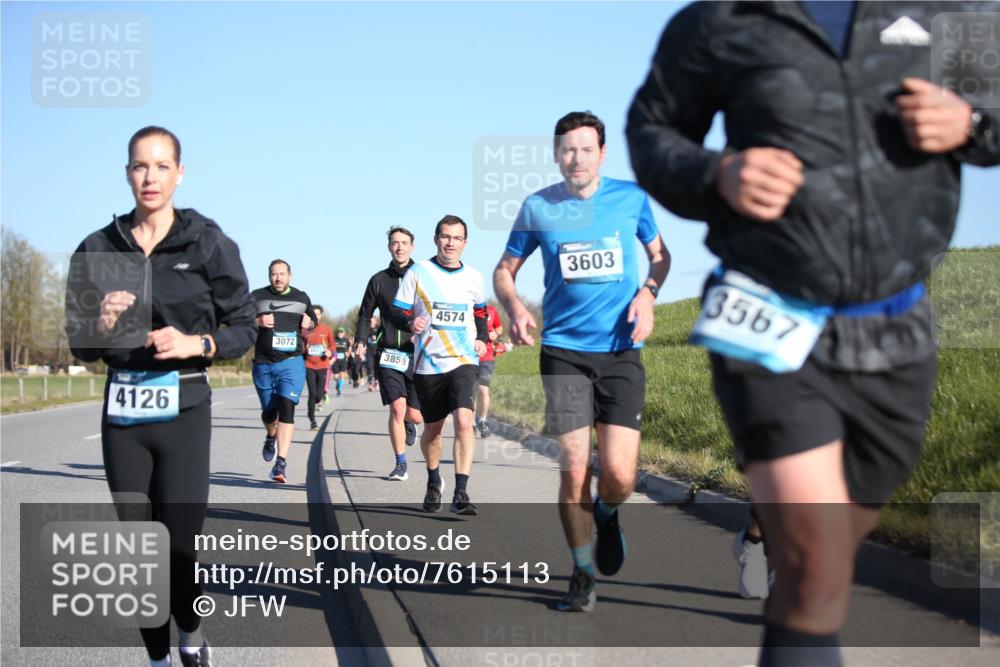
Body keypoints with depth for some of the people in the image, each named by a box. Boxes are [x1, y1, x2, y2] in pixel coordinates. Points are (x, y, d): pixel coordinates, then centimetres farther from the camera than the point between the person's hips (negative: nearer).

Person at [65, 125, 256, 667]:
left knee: (181, 544, -5)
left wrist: (196, 344, -16)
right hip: (122, 414, 3)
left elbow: (244, 328, 2)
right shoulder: (99, 249, 5)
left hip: (183, 412, -2)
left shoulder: (208, 243, -2)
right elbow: (81, 347, 9)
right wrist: (102, 327, -12)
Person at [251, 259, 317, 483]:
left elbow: (314, 319, 26)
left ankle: (280, 464, -20)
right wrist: (257, 322, -17)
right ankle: (270, 437, 48)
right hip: (263, 364, 1)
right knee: (269, 411, 12)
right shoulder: (257, 297, 5)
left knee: (287, 409, -17)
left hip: (292, 362, -1)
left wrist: (309, 323, 2)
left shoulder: (301, 297, 11)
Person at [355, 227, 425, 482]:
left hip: (417, 355, 0)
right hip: (388, 355, 0)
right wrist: (360, 340, 3)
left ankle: (408, 423, 40)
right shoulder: (379, 280, 8)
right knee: (397, 407, -13)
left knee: (415, 415, 1)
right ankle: (400, 464, -2)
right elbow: (365, 315, 16)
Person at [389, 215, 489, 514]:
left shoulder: (474, 278, 6)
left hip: (464, 361, 0)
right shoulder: (418, 272, -2)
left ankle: (461, 493, -18)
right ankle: (434, 482, 40)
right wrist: (410, 323, -22)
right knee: (432, 428, 13)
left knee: (463, 421, -21)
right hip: (428, 363, 0)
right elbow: (396, 312, -1)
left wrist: (482, 338, 8)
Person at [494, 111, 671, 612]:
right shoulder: (538, 207, 3)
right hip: (563, 350, 0)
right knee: (574, 468, -6)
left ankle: (607, 514, 27)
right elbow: (504, 270, 13)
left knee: (618, 473, -10)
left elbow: (660, 255, 18)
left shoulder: (631, 197, 4)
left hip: (621, 350, 0)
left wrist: (647, 294, -3)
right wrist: (514, 308, -8)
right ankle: (582, 574, 14)